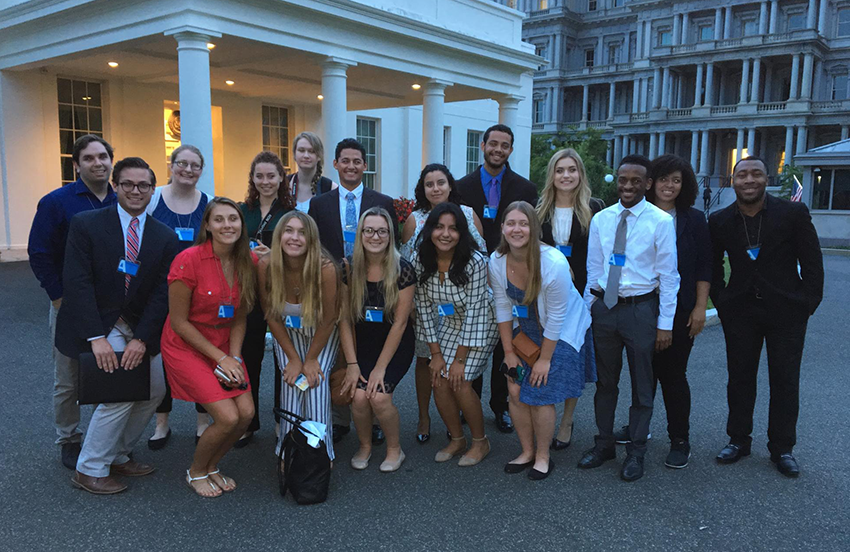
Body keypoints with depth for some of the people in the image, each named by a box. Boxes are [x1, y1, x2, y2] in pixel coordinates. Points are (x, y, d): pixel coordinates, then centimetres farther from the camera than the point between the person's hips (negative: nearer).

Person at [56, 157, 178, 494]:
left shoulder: (164, 237, 0)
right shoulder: (86, 225, -10)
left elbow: (162, 293, -6)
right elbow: (77, 283, -17)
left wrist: (141, 339, -17)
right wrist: (96, 338, -24)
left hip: (138, 328, 5)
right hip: (97, 326, -5)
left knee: (154, 391, 7)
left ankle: (117, 454, 28)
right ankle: (90, 469, 4)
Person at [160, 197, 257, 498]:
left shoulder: (248, 261, -4)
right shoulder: (188, 260, -20)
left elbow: (239, 317, 4)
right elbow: (179, 322, -14)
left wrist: (234, 357, -8)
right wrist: (220, 359, -14)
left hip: (225, 346, 5)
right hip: (186, 346, -5)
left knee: (247, 412, -8)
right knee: (228, 417, -15)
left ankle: (212, 466, 22)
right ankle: (195, 472, 16)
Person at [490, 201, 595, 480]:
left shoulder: (554, 263, -29)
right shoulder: (497, 261, -14)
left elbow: (556, 317, -21)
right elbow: (503, 308, -4)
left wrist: (545, 359, -14)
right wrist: (509, 352, -2)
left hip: (562, 332, -5)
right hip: (525, 330, 5)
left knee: (540, 395, -7)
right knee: (516, 391, 0)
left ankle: (543, 457, 17)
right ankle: (527, 451, 22)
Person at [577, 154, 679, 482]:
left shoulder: (661, 222, -6)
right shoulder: (600, 219, 5)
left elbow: (668, 276, -6)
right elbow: (593, 269, 10)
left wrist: (665, 323, -8)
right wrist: (586, 311, 7)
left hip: (641, 309, -3)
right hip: (603, 307, 4)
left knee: (642, 385, 9)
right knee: (605, 381, 15)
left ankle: (636, 452, 26)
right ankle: (604, 444, 32)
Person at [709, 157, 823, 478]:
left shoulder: (793, 214, -6)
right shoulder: (719, 222, 0)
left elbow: (812, 263, -2)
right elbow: (713, 267, 10)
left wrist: (808, 305, -6)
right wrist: (722, 304, 3)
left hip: (786, 311, -1)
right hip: (740, 312, 2)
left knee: (785, 381, 6)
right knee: (740, 377, 10)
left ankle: (782, 448, 20)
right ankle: (738, 440, 25)